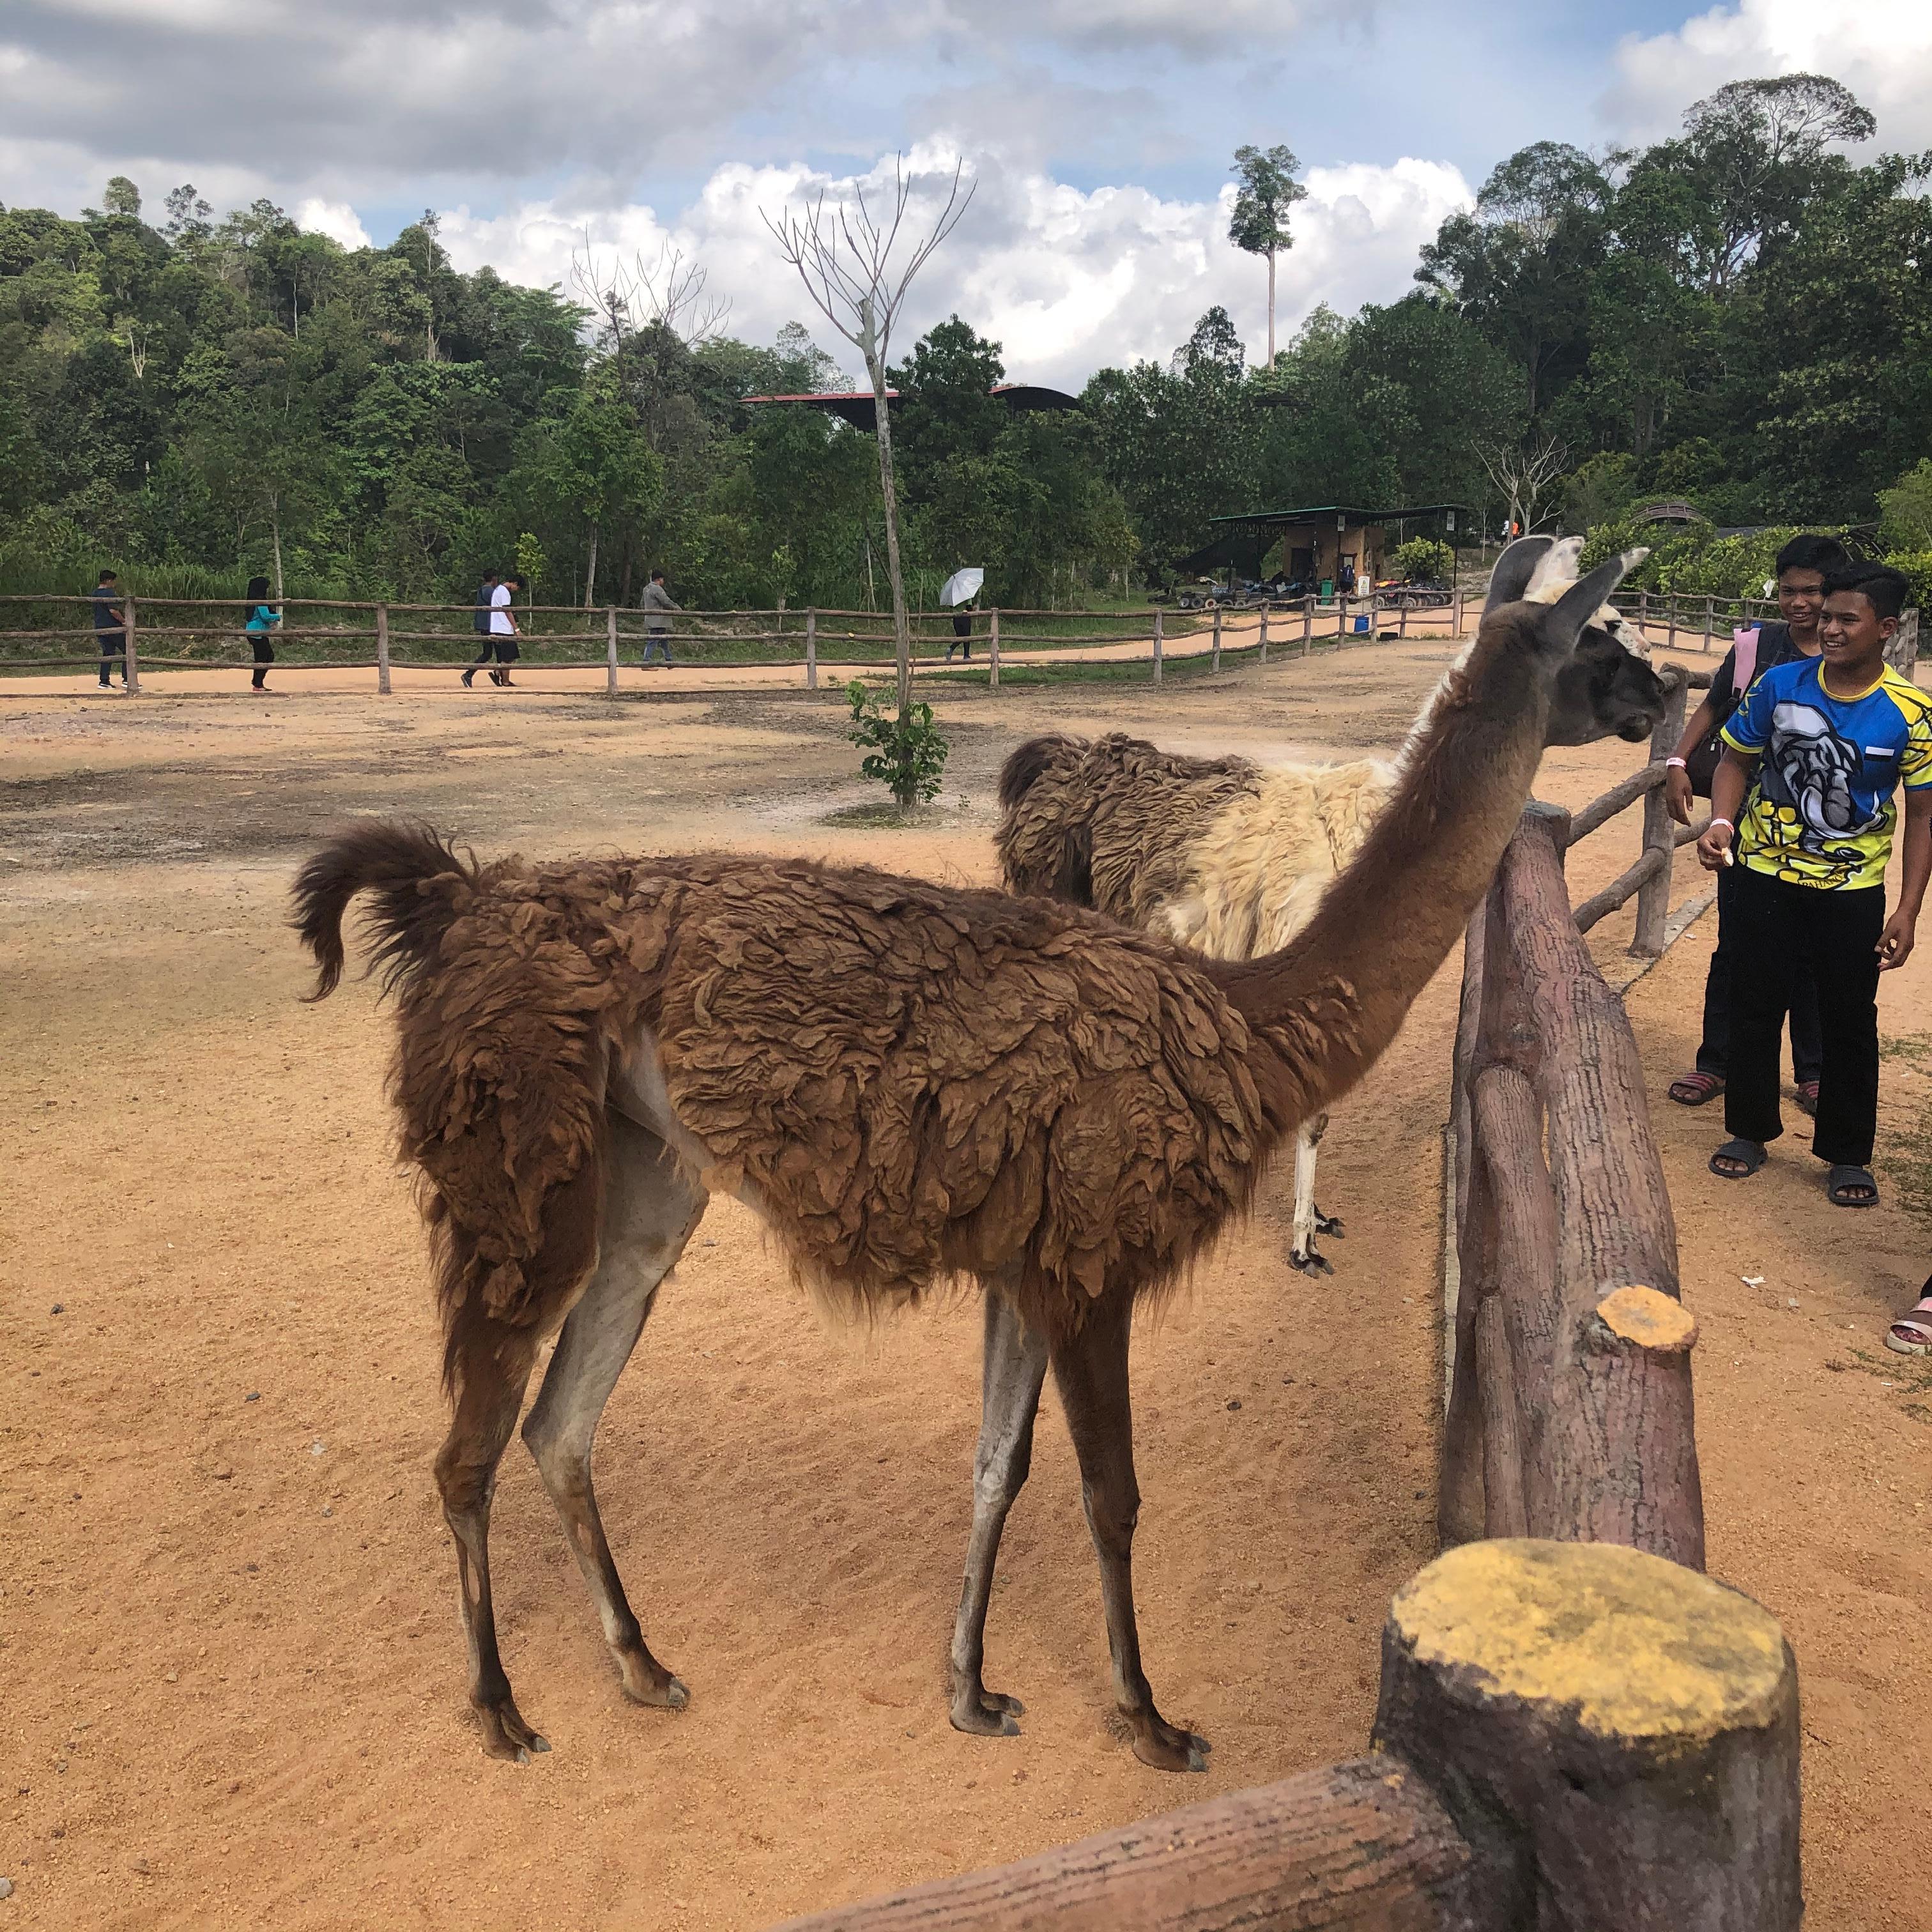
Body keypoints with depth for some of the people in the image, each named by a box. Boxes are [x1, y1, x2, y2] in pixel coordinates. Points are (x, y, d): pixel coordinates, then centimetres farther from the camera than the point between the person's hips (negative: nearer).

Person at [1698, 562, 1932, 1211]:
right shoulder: (1780, 684, -9)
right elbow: (1737, 758, 3)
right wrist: (1722, 822, -17)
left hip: (1851, 890, -1)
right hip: (1765, 875, 1)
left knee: (1850, 1022, 6)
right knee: (1755, 1006, 10)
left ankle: (1847, 1155, 21)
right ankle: (1750, 1132, 27)